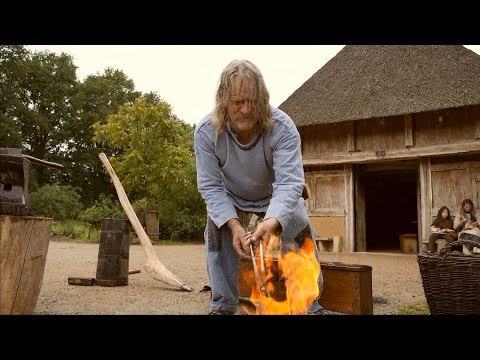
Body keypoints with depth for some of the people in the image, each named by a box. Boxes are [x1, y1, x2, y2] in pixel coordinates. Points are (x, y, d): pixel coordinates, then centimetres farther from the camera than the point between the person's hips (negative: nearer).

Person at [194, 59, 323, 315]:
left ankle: (310, 306, 10)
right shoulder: (206, 131, -30)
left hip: (277, 196, -1)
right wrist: (234, 225, -39)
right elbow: (210, 186, -26)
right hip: (230, 198, 1)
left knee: (301, 239, -9)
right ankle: (222, 306, 6)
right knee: (216, 234, -12)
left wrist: (272, 221, -62)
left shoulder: (282, 128, -36)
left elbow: (289, 182, -43)